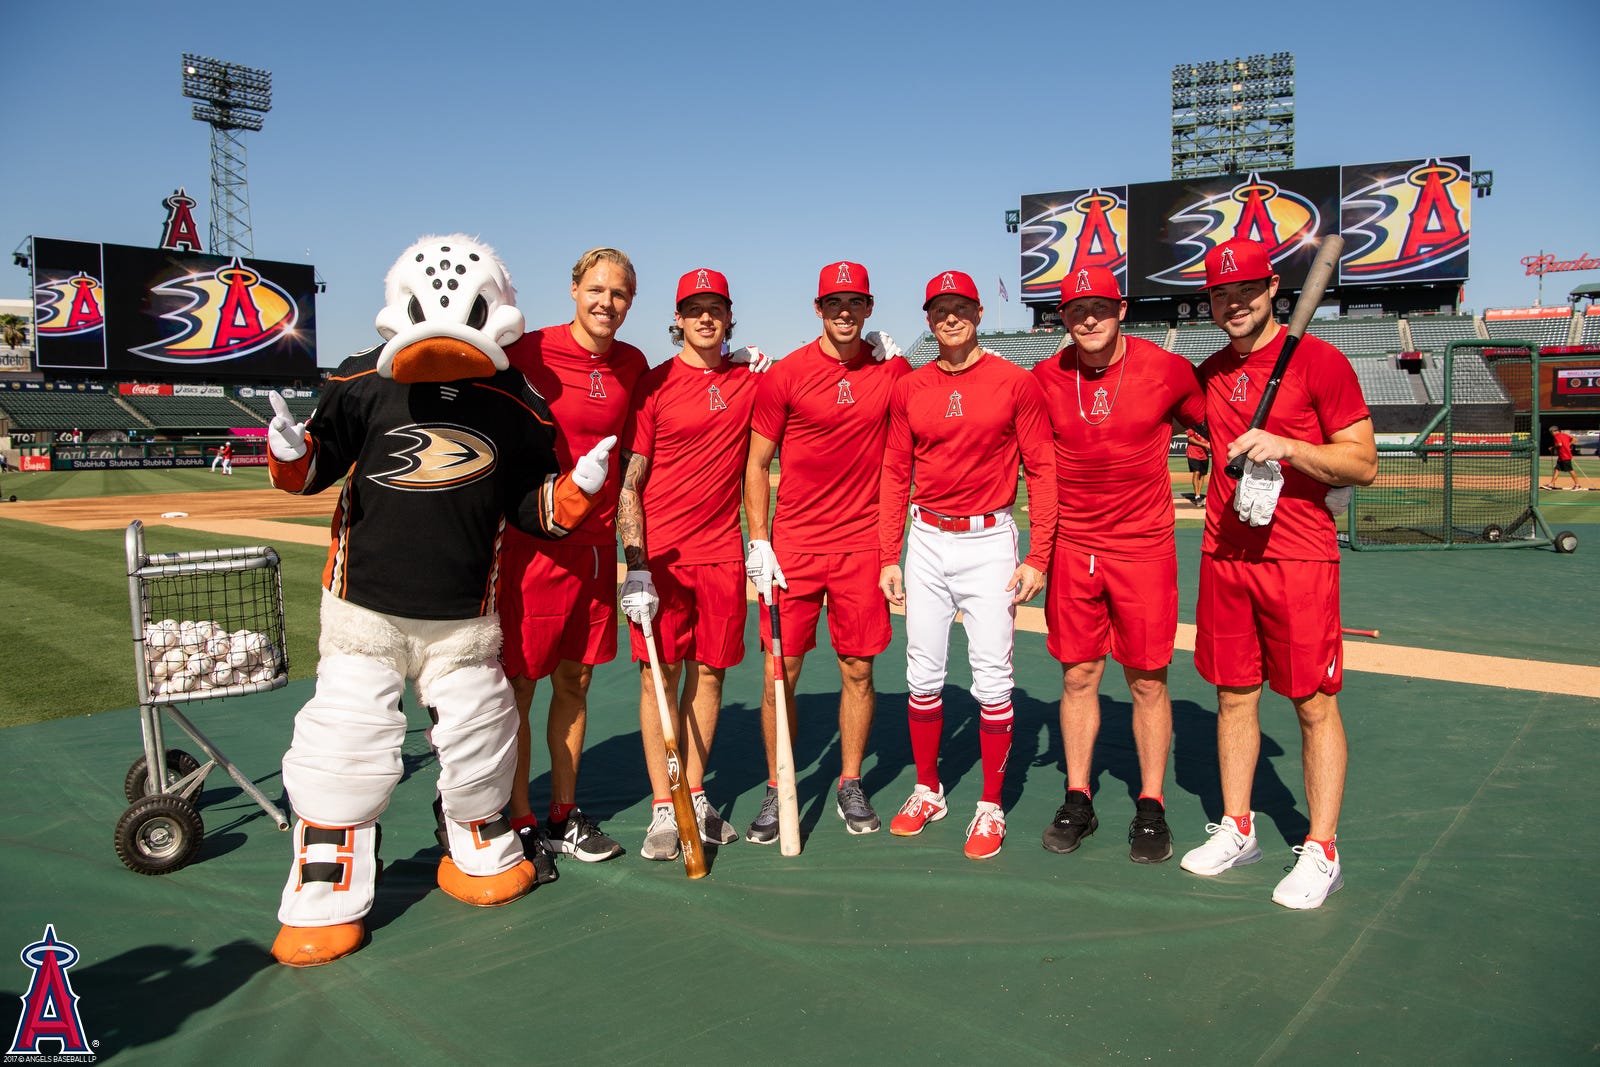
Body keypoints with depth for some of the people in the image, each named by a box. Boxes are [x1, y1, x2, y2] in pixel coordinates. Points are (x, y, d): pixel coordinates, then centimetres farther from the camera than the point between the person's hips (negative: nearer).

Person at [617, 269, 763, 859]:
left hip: (722, 551, 3)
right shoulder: (653, 384, -1)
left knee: (708, 672, 8)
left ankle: (695, 796, 20)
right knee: (660, 673, -1)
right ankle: (663, 809, 7)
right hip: (661, 552, -3)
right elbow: (628, 482, -3)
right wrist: (636, 565, -11)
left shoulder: (750, 381, 8)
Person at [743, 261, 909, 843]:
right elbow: (757, 463, 2)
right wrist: (759, 543, -5)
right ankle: (777, 791, 15)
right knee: (781, 670, 0)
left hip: (862, 543, 2)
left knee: (858, 669, 7)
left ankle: (850, 786, 23)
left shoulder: (892, 368, 5)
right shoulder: (785, 374, -1)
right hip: (793, 545, -1)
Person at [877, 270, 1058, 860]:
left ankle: (991, 806, 12)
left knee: (992, 678, -1)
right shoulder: (909, 389, 7)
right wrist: (888, 557, 5)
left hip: (990, 542, -3)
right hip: (927, 540, 3)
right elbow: (895, 474, 10)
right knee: (923, 674, 8)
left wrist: (1038, 556, -7)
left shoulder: (1015, 383, -1)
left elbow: (1042, 469, -1)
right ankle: (928, 791, 24)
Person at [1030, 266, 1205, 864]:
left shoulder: (1167, 370, -5)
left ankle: (1151, 808, 17)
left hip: (1144, 547, -2)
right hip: (1072, 548, 2)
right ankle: (1078, 801, 20)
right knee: (1078, 675, 7)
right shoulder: (1045, 379, 1)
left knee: (1148, 680, 3)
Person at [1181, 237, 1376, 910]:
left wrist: (1285, 447, -19)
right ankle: (1237, 830, 24)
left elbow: (1364, 464, -8)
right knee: (1234, 694, 11)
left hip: (1299, 559, -5)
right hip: (1224, 557, 6)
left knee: (1314, 703, 0)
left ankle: (1321, 853, 11)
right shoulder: (1210, 374, 12)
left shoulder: (1319, 360, -5)